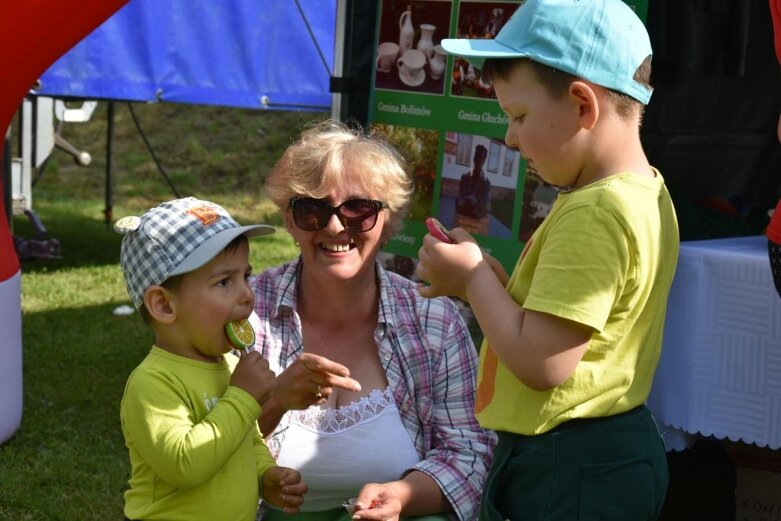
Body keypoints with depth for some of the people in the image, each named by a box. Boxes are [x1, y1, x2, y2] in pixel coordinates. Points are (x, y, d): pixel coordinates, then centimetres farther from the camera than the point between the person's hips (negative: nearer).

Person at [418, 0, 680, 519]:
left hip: (570, 474, -10)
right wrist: (489, 277, 1)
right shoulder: (643, 193, 8)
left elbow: (542, 363, -26)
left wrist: (474, 278, -12)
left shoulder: (594, 213, -23)